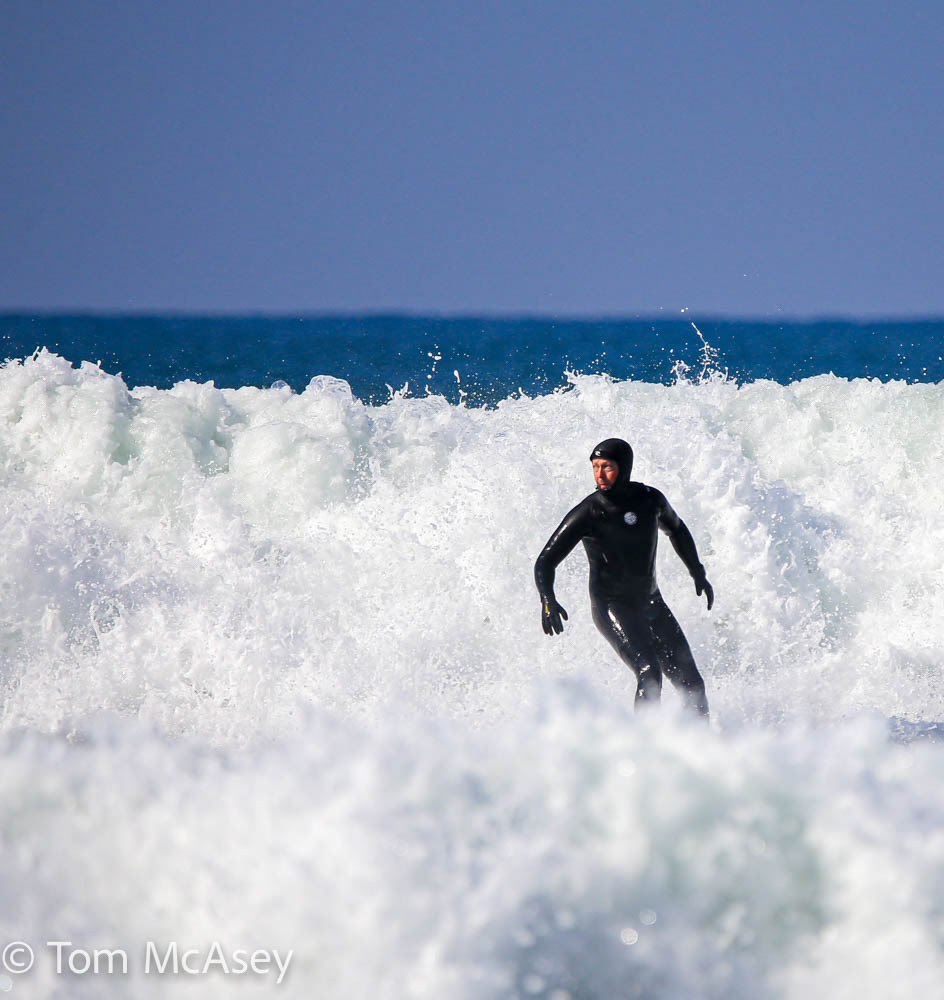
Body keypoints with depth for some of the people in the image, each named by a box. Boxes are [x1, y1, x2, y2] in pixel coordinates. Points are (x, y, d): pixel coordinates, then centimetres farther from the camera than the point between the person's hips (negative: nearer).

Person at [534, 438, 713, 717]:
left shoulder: (650, 499, -3)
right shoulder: (588, 513, -15)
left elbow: (676, 530, 20)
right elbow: (546, 561, -13)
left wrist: (698, 573, 22)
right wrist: (547, 600, -30)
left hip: (652, 603, 5)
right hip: (612, 608, -5)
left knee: (690, 682, 3)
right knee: (649, 673, -25)